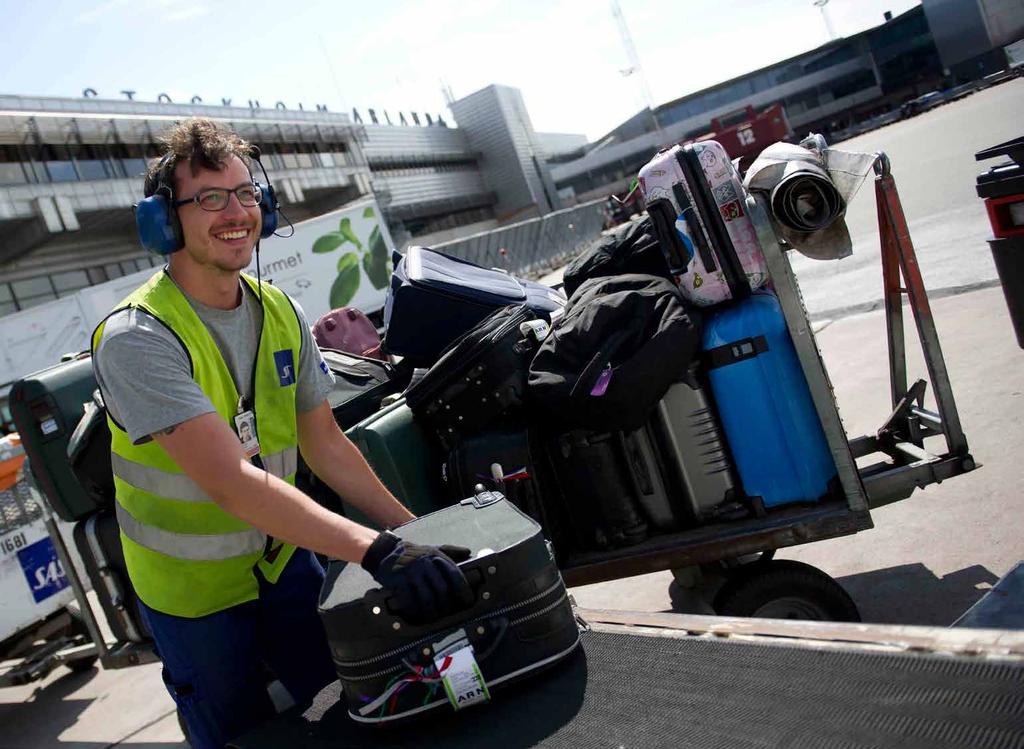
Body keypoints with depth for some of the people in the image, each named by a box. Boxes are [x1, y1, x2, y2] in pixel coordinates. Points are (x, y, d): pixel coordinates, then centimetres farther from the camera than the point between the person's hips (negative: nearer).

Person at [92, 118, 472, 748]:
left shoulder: (281, 313, -4)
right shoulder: (136, 338, -25)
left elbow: (325, 445, 1)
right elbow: (230, 479, -36)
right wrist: (375, 550, -43)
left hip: (283, 555, 5)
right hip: (194, 588, -5)